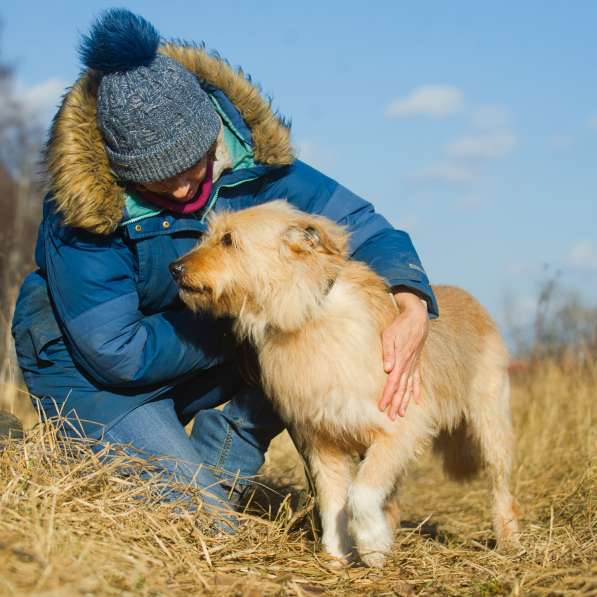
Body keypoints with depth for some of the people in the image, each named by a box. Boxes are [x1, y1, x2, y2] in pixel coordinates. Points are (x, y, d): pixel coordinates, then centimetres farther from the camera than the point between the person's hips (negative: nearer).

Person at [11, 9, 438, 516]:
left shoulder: (247, 157, -15)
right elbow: (118, 355, -25)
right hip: (94, 375, -6)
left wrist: (413, 310, -28)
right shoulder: (84, 208, -29)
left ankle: (212, 468, -1)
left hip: (207, 362, 6)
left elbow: (358, 221, -10)